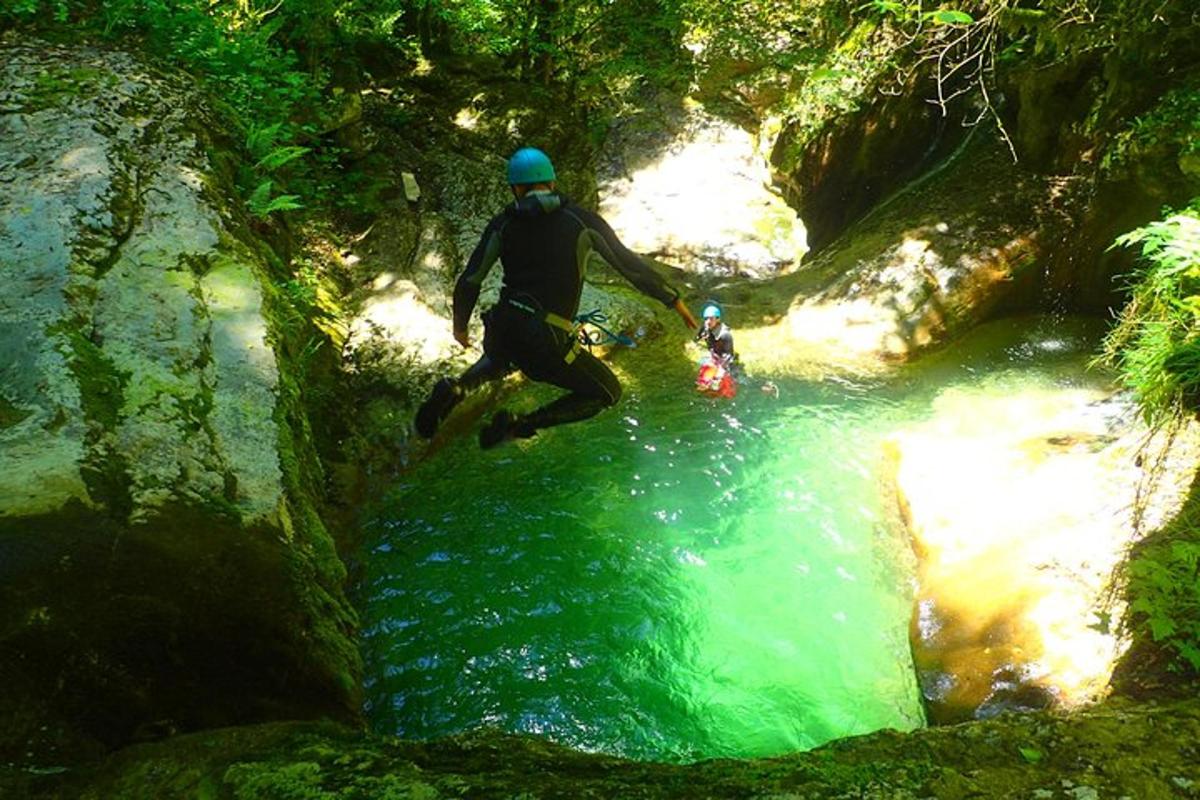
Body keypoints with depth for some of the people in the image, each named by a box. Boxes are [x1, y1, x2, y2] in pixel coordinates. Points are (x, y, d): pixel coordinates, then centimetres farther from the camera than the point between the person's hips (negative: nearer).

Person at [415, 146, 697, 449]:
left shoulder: (503, 223, 7)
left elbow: (469, 282, 4)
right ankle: (518, 425, -1)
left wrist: (460, 324, 21)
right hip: (547, 341, -5)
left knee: (498, 361, 41)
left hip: (502, 327, 5)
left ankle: (456, 387, 7)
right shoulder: (582, 220, 2)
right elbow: (629, 264, 5)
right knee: (607, 393, 16)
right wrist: (674, 299, 16)